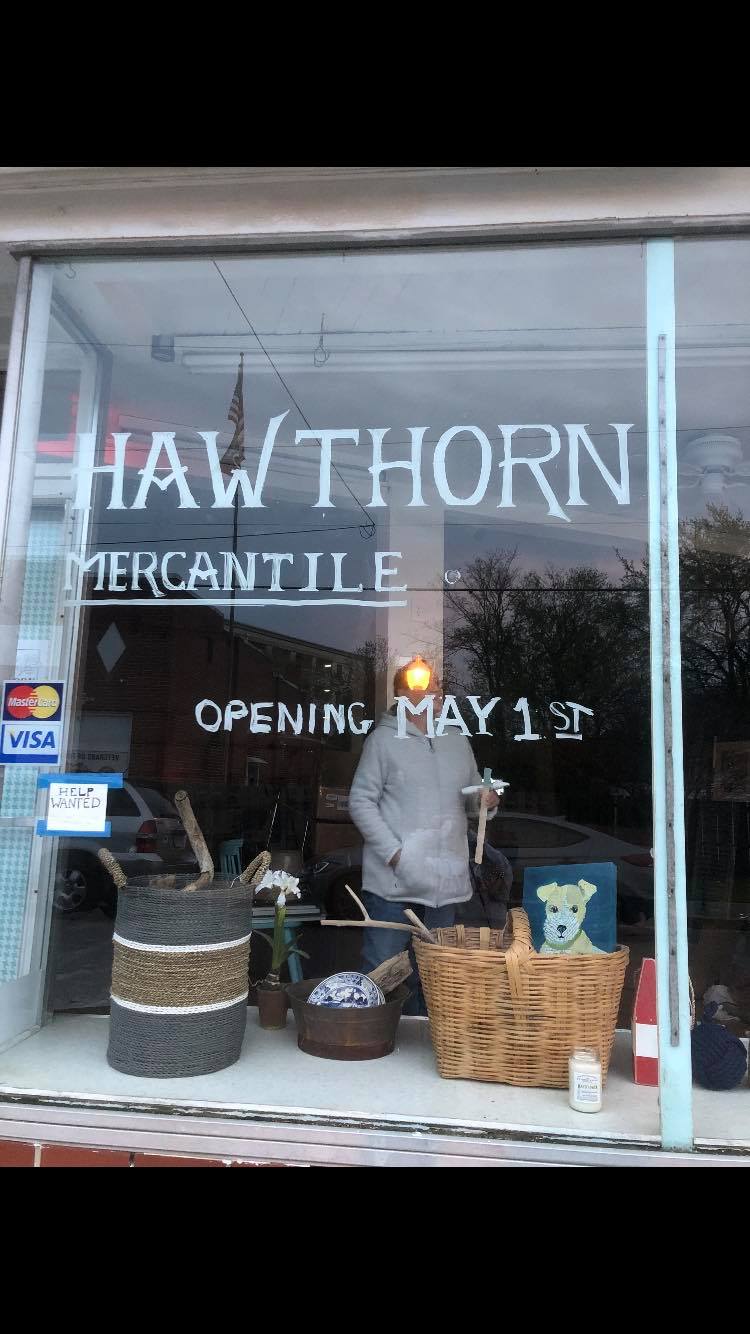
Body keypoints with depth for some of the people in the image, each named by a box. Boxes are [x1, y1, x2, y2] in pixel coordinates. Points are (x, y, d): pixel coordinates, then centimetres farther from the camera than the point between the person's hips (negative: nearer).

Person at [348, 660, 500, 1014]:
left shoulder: (457, 740, 13)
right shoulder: (384, 738, -3)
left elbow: (470, 799, 20)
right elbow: (361, 801, -6)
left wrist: (486, 801, -4)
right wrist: (394, 852, -15)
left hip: (445, 883, 5)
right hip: (393, 881, -5)